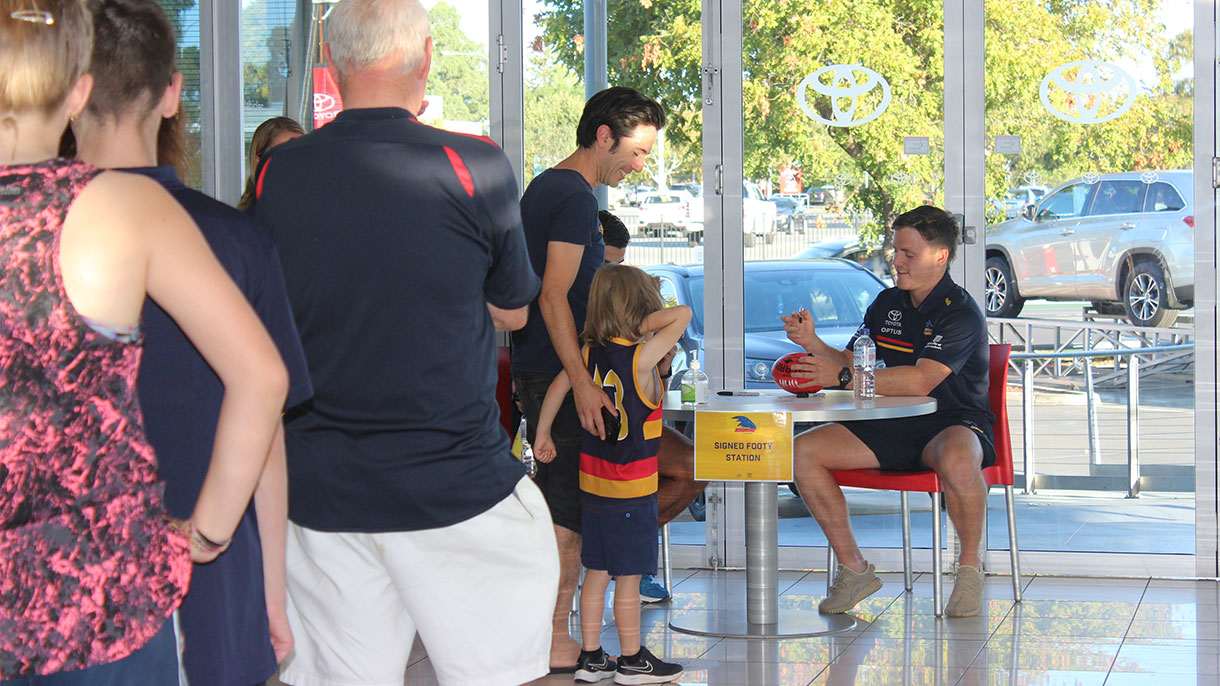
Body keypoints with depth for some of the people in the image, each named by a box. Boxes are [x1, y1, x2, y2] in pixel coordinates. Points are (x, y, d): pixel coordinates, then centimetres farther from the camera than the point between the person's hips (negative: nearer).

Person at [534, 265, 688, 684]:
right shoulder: (642, 358, -16)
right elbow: (683, 314, -14)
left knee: (597, 574, 13)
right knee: (628, 579, 3)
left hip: (593, 484, 6)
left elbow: (558, 387, 4)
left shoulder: (590, 352, 1)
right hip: (632, 490, -6)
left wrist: (542, 435, 13)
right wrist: (646, 323, -8)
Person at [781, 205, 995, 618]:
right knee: (803, 452, -11)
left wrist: (842, 378, -30)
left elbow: (920, 381, -27)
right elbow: (850, 365, 13)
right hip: (893, 428, 7)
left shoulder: (960, 313, -14)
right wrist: (813, 344, -7)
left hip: (953, 424, -7)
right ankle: (854, 569, -3)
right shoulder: (888, 304, 11)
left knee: (957, 461, -42)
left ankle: (969, 569, -17)